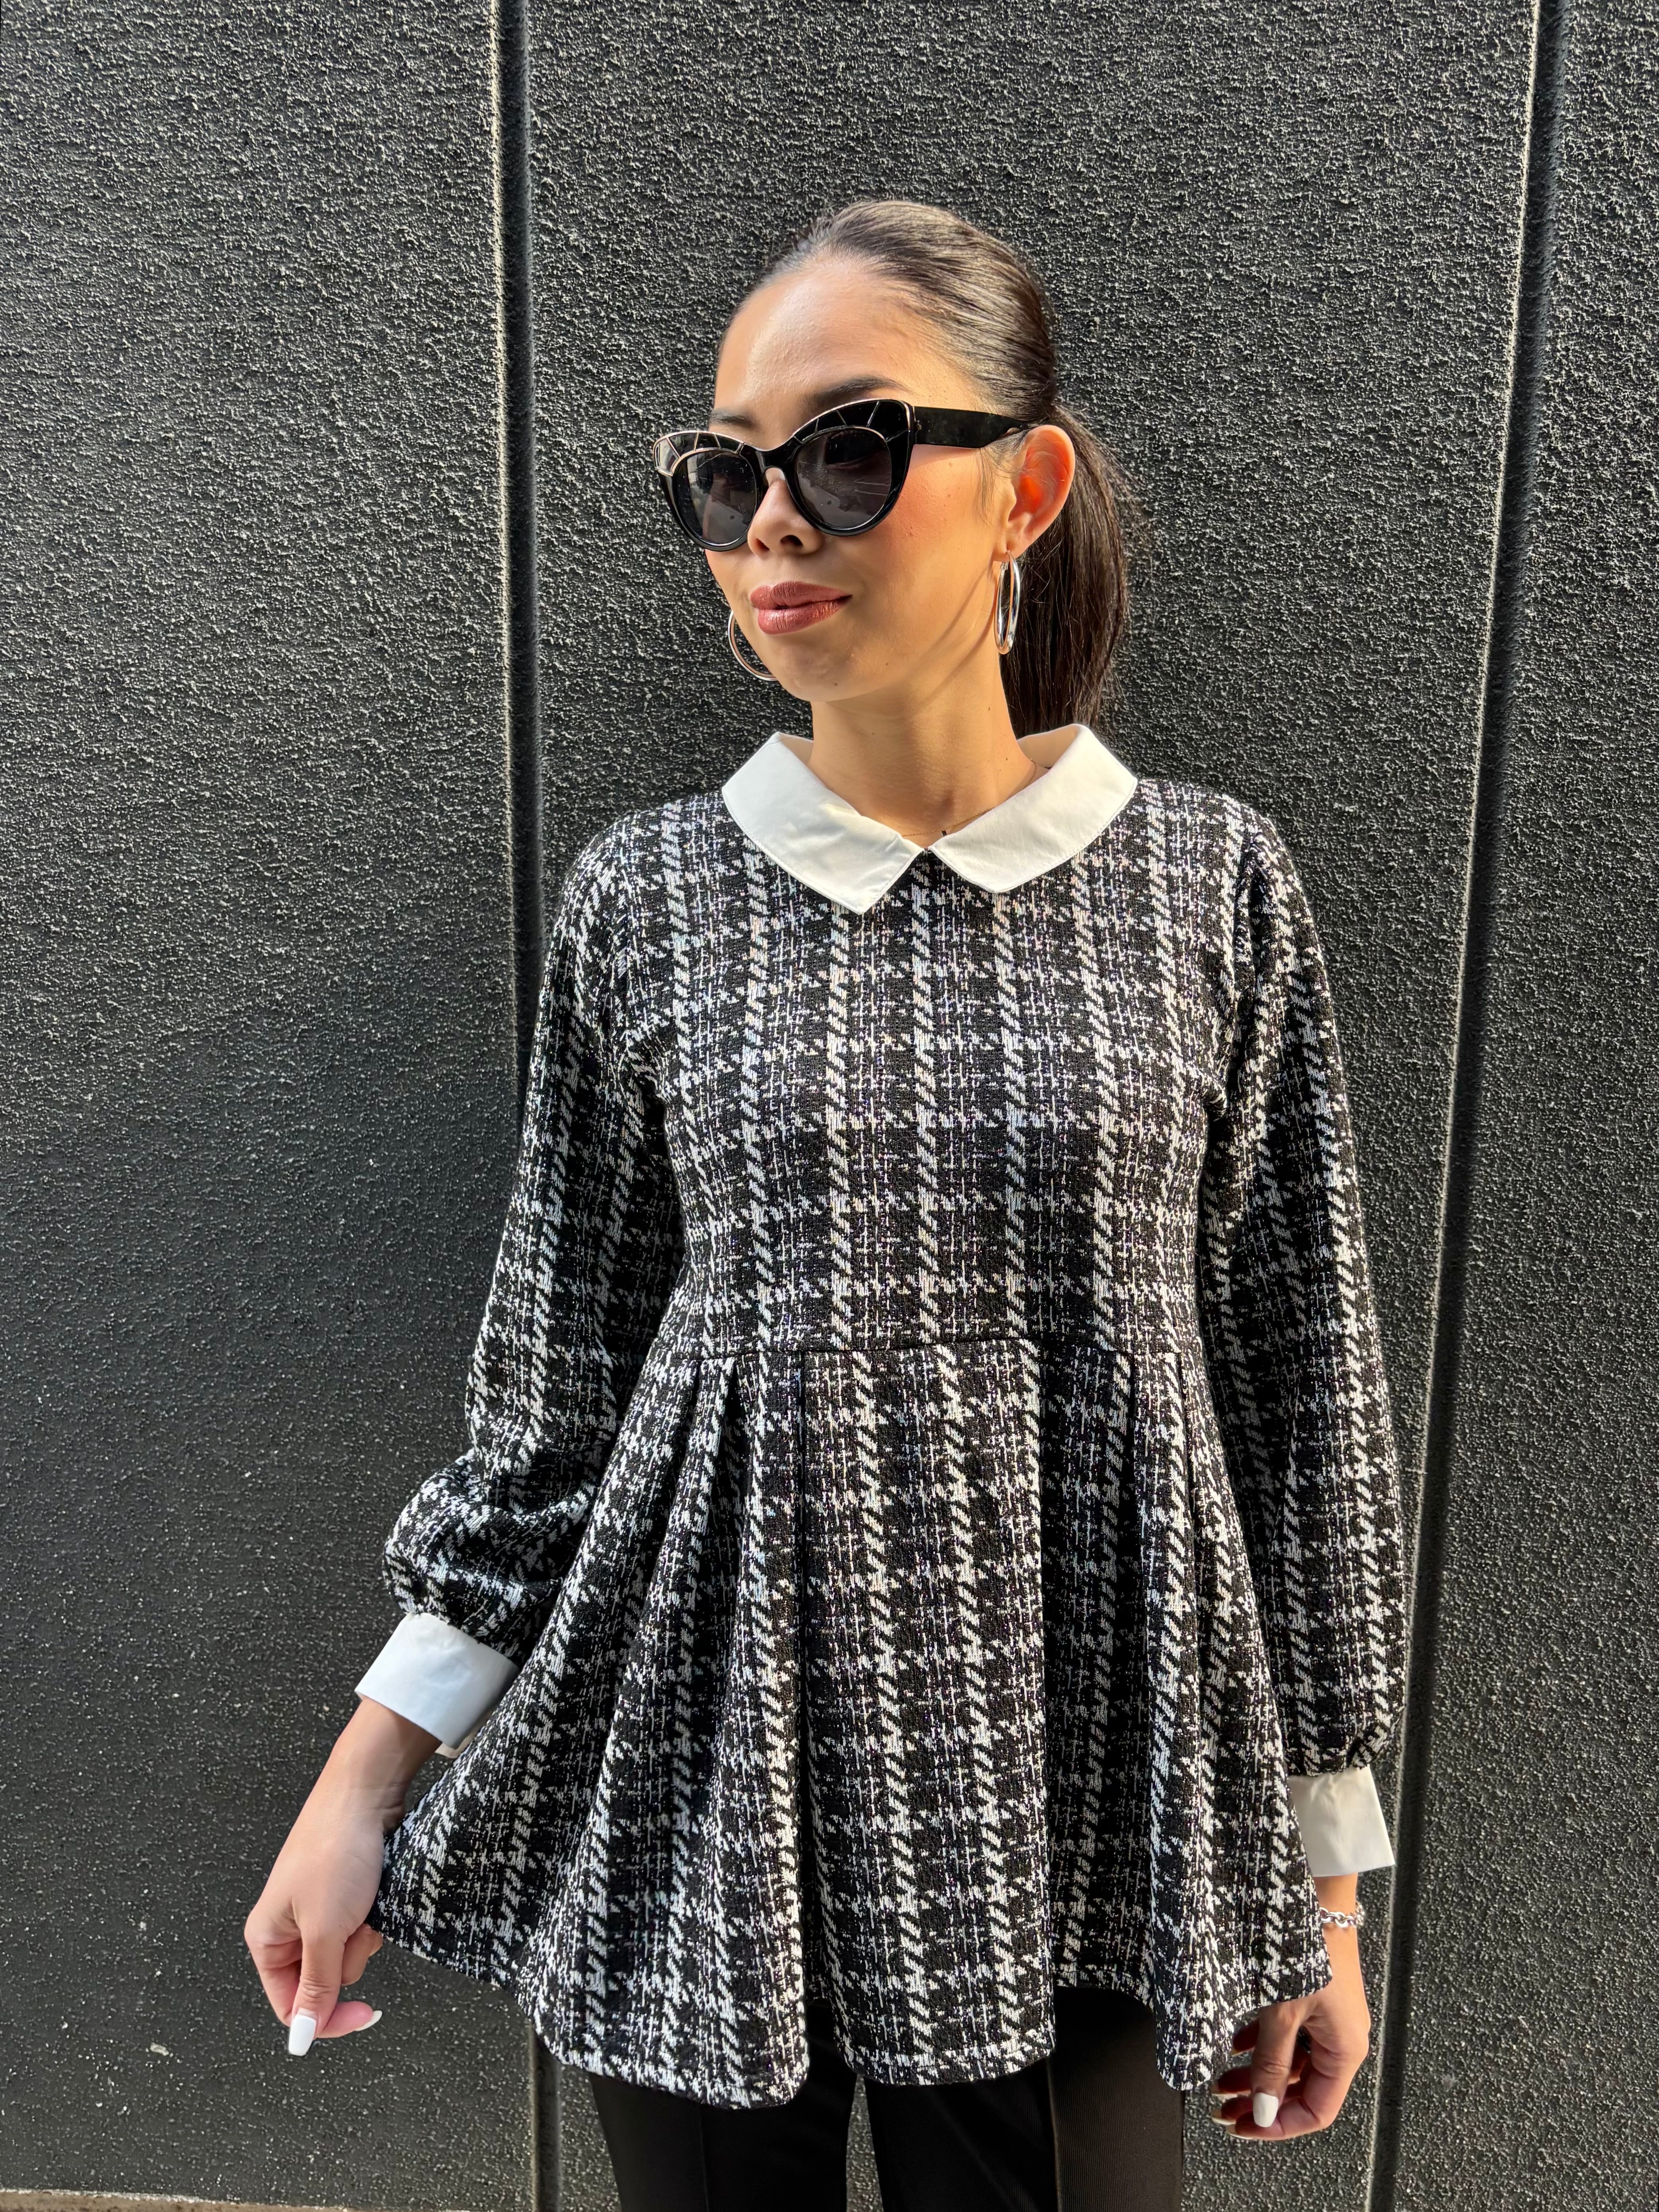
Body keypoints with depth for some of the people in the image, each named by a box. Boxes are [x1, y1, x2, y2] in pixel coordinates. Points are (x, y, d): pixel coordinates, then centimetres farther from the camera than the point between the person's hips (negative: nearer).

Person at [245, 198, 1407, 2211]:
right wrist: (364, 1778, 2)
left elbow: (1296, 1382, 0)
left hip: (1078, 1804, 0)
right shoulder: (646, 898, -4)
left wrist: (1322, 1881, 4)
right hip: (702, 1777, 1)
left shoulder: (1212, 886, -5)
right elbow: (555, 1389, 2)